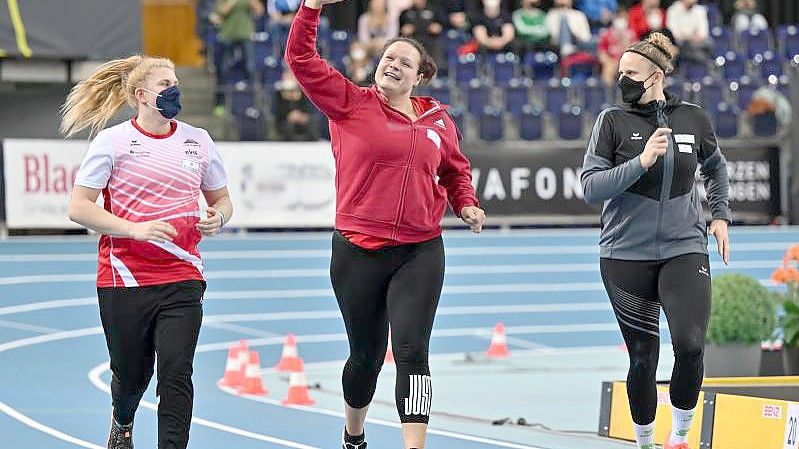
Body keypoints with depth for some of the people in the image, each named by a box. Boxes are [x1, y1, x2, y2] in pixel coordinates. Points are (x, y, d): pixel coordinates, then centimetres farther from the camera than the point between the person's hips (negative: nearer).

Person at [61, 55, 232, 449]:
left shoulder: (197, 141, 8)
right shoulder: (112, 142, -4)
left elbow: (221, 199, 20)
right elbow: (78, 208, -7)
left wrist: (217, 218, -4)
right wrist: (136, 229, -18)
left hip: (182, 279, 2)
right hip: (125, 279, -2)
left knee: (176, 372, -13)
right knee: (131, 373, 12)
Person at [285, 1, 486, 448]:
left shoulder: (438, 121, 7)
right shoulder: (350, 103, -2)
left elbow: (456, 171, 25)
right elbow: (302, 59, -9)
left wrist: (466, 204, 7)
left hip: (420, 254, 1)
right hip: (358, 252, -1)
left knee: (411, 350, -13)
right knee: (366, 355, 12)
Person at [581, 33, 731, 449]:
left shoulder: (693, 118, 4)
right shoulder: (613, 122, -3)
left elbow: (715, 166, 24)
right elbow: (591, 187, -11)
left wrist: (720, 215, 15)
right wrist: (642, 162, -20)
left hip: (684, 249, 1)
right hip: (627, 254, -1)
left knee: (690, 345, -17)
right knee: (643, 358, 3)